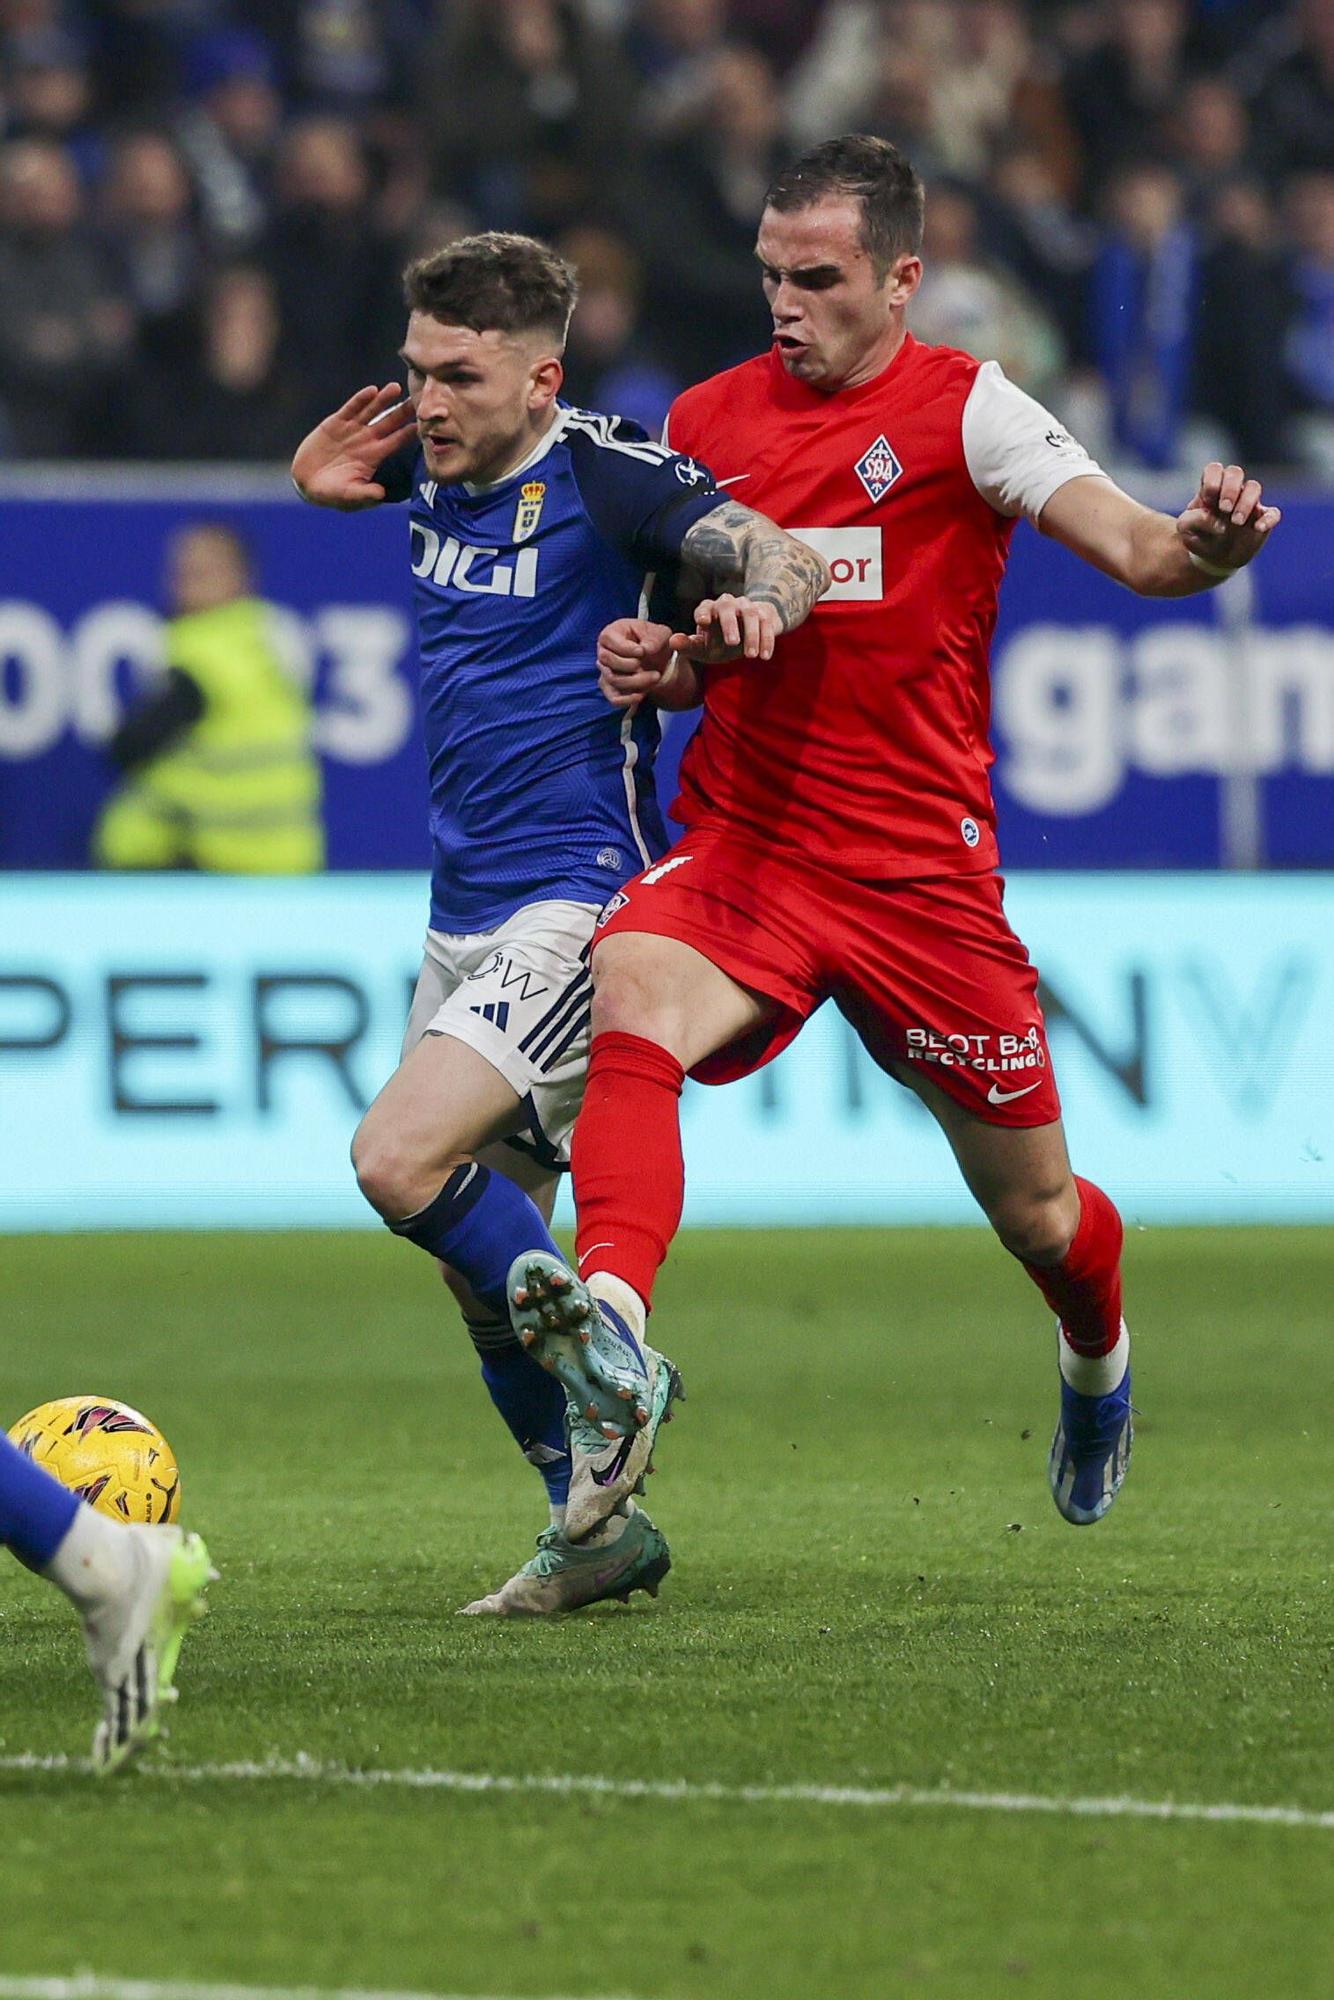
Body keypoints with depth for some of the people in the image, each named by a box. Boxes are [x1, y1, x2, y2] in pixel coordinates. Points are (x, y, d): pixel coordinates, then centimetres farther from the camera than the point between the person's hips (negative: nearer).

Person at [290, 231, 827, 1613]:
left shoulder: (602, 472, -13)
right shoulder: (435, 471, 8)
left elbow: (789, 560, -18)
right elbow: (354, 466, 32)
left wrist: (751, 605, -41)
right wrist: (326, 478, 8)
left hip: (578, 900, -8)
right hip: (462, 915, 8)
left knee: (400, 1161, -23)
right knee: (480, 1272, 8)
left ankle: (608, 1371, -5)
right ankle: (598, 1531, 20)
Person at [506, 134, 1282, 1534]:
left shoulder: (965, 409, -5)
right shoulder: (705, 420, 8)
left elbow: (1133, 550, -16)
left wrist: (1205, 545, -39)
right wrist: (646, 661, -2)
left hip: (922, 867, -2)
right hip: (737, 843, 2)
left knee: (1036, 1213, 10)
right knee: (630, 999, -33)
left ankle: (1097, 1363, 45)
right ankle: (612, 1302, -53)